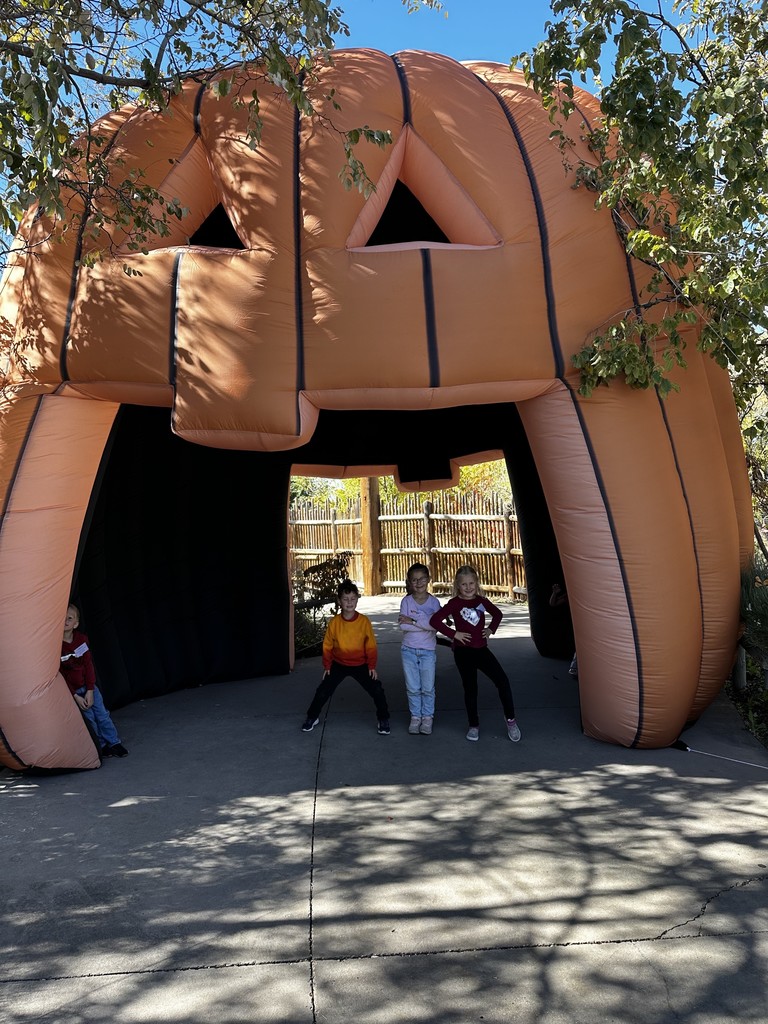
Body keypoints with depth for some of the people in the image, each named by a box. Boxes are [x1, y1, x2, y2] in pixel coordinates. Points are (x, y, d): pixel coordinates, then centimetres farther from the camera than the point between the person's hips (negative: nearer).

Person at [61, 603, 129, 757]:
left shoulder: (81, 639, -5)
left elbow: (88, 664, -3)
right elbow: (60, 675, -12)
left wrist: (90, 690, -10)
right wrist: (75, 696, -13)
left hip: (88, 686, 3)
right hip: (72, 690, -3)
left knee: (102, 714, 2)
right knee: (89, 717, -6)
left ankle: (114, 743, 16)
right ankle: (101, 746, 10)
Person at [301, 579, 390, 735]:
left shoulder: (364, 621, -16)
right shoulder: (334, 622, -15)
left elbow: (371, 646, -7)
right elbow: (327, 646, -2)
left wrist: (372, 666, -8)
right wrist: (327, 666, -1)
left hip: (361, 665, -1)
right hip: (338, 664, 1)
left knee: (377, 691, -8)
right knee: (323, 691, 1)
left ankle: (383, 720, 15)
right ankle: (312, 718, 26)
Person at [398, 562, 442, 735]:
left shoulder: (434, 602, -4)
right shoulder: (406, 601, -4)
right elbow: (402, 625, -16)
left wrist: (413, 620, -19)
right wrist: (424, 624, -18)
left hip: (428, 651, 0)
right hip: (409, 650, 1)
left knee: (428, 688, 6)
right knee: (412, 688, 9)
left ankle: (427, 718, 20)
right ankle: (415, 717, 22)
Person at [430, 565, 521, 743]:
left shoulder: (481, 600, 3)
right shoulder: (455, 603, -9)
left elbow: (497, 614, 23)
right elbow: (434, 620, -19)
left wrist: (491, 629, 7)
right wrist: (453, 634, -16)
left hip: (481, 649, 3)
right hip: (463, 652, -3)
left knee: (502, 681, -6)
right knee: (470, 688, 6)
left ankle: (511, 720, 10)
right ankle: (474, 725, 22)